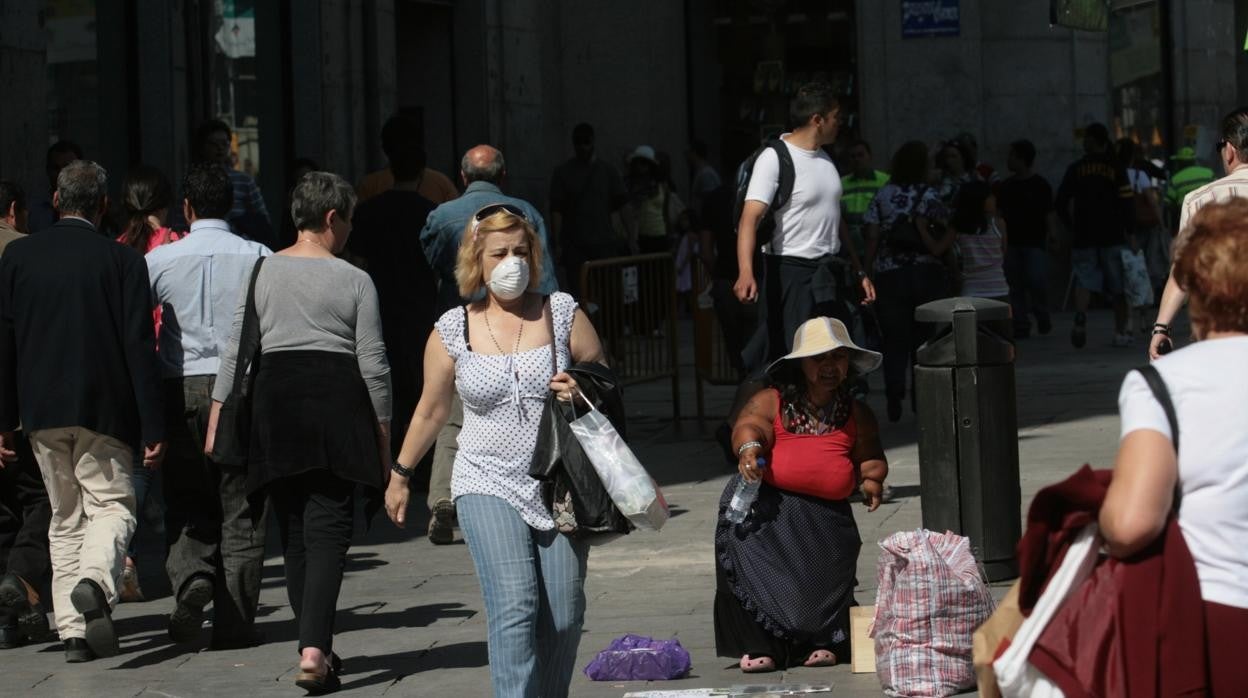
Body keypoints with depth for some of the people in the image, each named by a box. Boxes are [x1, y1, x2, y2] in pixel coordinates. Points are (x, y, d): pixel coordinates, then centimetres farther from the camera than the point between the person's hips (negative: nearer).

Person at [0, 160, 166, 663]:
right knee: (112, 504, 5)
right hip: (105, 409, -3)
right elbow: (140, 348, -8)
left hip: (42, 412, 3)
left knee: (65, 517, 12)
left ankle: (75, 632, 8)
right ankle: (95, 579, -26)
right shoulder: (123, 261, -6)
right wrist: (152, 427, -6)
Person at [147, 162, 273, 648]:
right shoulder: (259, 258, -1)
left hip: (181, 390, 0)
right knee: (240, 510, 6)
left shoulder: (160, 260, 0)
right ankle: (234, 623, 5)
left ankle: (190, 574, -13)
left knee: (186, 501, 14)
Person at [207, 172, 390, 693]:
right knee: (327, 529, -3)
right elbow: (373, 363, 1)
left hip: (272, 399, 2)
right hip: (337, 401, -2)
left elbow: (235, 352, 5)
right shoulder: (354, 280, 1)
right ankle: (314, 649, -17)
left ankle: (315, 648, 18)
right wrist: (383, 435, 9)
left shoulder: (261, 272, 7)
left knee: (292, 532, 13)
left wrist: (216, 420, 10)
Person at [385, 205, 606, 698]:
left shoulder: (563, 314, 3)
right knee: (514, 604, -18)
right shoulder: (453, 330, 3)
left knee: (564, 612, 0)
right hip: (488, 486, -1)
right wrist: (400, 475, 22)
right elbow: (431, 410, 16)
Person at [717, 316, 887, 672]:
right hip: (769, 504, -2)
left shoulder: (856, 414, 18)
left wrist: (871, 480, 2)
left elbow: (870, 456, 25)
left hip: (827, 513, 3)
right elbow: (749, 425, -12)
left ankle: (824, 641, 17)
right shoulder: (772, 402, 6)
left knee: (824, 575, -7)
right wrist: (749, 447, -35)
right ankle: (760, 644, -11)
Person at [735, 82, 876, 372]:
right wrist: (746, 272, -39)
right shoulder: (774, 158, -13)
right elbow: (750, 217, -24)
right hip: (789, 272, -8)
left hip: (828, 273, 8)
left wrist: (859, 272, 22)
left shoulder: (825, 159, 15)